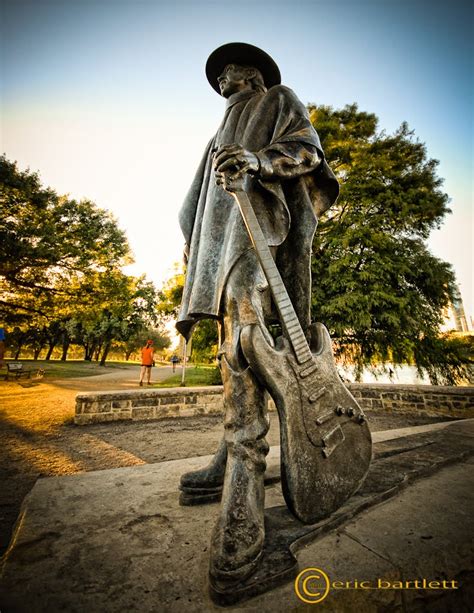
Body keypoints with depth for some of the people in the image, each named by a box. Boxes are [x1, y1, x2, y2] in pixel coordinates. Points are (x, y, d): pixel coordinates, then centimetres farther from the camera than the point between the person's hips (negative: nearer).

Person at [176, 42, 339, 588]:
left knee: (243, 343, -28)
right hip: (227, 233, 8)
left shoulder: (280, 100, 26)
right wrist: (193, 248, 20)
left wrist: (259, 159, -17)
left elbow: (307, 147, 4)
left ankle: (242, 508, -27)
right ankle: (230, 463, -1)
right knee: (235, 344, -5)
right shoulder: (226, 133, 42)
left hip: (262, 219, -7)